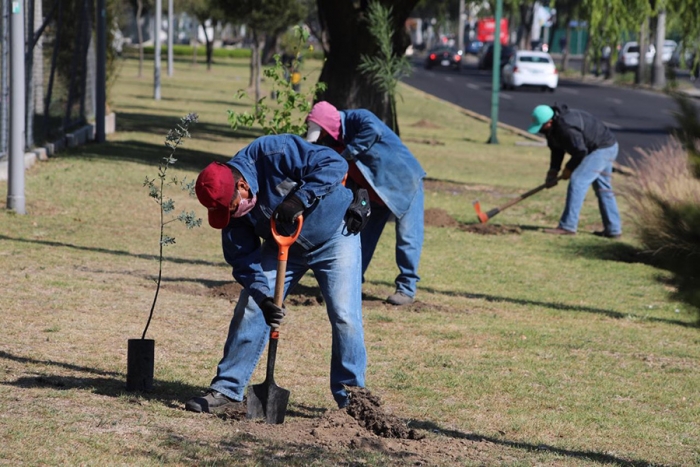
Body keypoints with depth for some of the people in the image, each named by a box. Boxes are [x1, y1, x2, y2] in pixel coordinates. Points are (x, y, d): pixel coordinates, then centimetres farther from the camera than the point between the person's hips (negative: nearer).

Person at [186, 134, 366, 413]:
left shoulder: (275, 154, -34)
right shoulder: (230, 204, -18)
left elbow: (334, 164, -35)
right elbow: (244, 260, -13)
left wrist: (299, 200, -44)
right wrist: (262, 297, -28)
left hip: (334, 236, -4)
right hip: (282, 246, 4)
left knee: (345, 316, -11)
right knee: (250, 310, -3)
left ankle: (351, 396, 1)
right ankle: (226, 390, 5)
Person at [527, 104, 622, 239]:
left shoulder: (566, 127, -31)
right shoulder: (553, 127, 0)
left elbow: (580, 151, -27)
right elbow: (557, 149, 11)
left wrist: (569, 168, -11)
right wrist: (553, 171, 0)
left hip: (603, 149, -11)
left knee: (577, 181, -16)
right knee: (602, 189, 15)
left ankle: (567, 226, -17)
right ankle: (613, 229, 22)